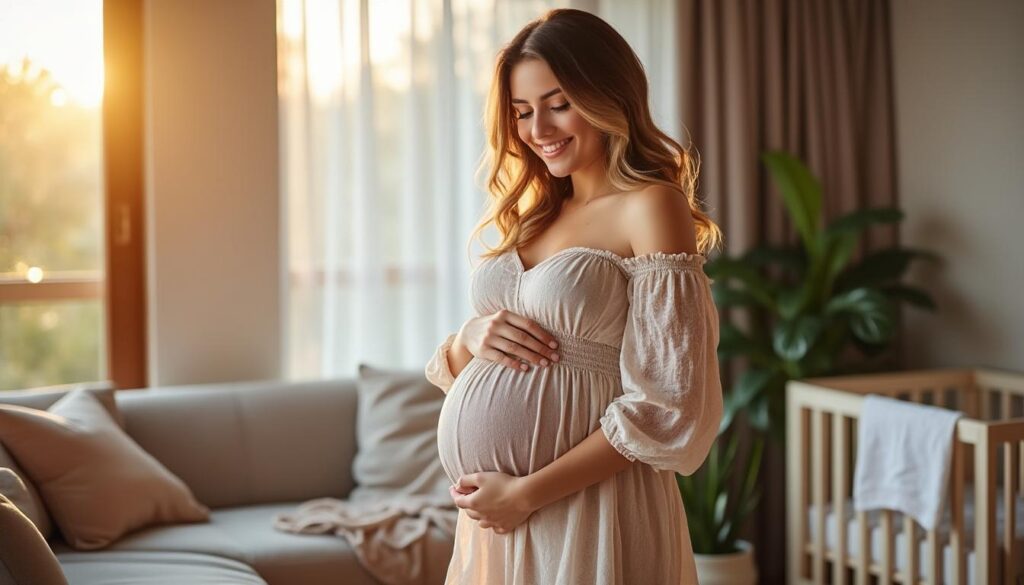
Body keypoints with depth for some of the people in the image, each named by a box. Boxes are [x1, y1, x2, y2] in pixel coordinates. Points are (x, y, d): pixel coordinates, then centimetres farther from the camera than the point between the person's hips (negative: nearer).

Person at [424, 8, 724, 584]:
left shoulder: (651, 207, -9)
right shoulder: (534, 217, 11)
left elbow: (666, 405, -16)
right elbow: (448, 367, 15)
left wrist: (528, 493, -16)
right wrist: (469, 340, -6)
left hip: (584, 512, -6)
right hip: (491, 514, 7)